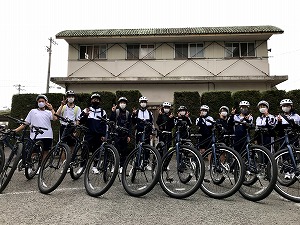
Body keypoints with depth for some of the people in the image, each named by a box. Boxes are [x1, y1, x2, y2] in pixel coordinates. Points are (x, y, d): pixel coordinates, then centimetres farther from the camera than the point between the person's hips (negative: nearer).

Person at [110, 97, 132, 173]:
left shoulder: (128, 113, 10)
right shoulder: (116, 111, 4)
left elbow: (129, 125, 9)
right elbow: (111, 120, -6)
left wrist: (129, 135, 3)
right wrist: (112, 112, -17)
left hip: (125, 135, 2)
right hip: (116, 133, -2)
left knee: (124, 151, 3)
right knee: (116, 150, -5)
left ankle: (122, 166, 12)